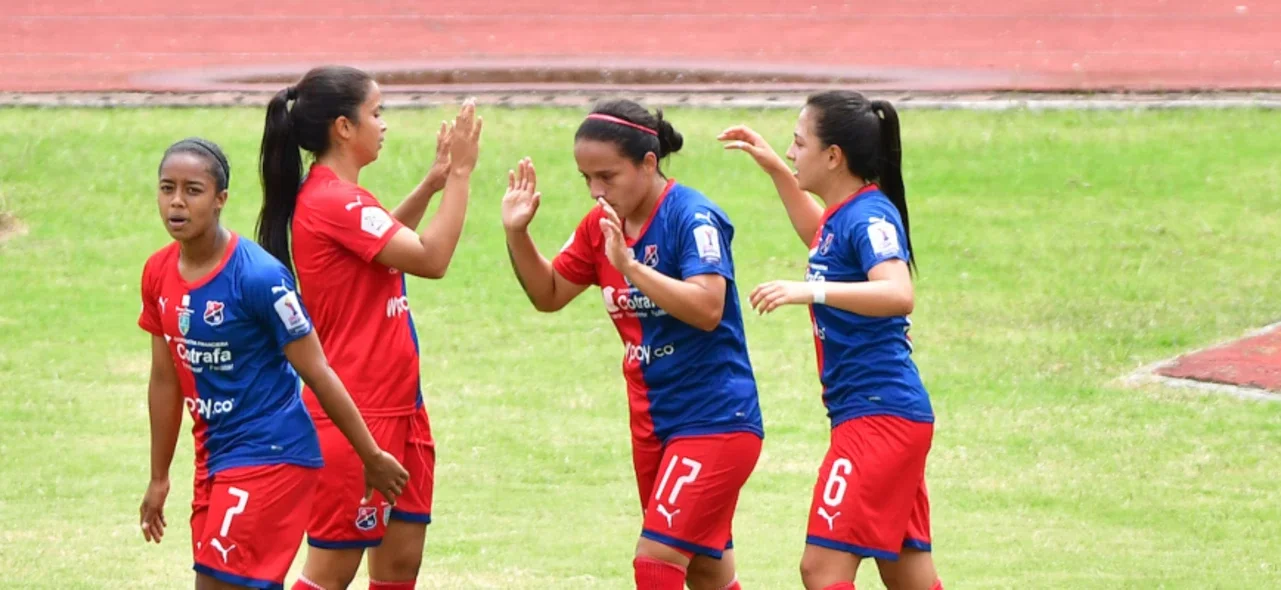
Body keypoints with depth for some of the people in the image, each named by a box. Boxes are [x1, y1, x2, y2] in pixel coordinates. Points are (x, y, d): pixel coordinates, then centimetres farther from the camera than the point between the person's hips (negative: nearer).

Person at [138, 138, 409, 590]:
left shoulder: (258, 277, -19)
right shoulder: (158, 274, 2)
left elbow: (317, 373, -13)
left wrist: (373, 458, -7)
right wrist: (158, 480, 18)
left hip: (271, 456, -8)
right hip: (215, 458, 8)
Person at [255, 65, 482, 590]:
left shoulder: (332, 195, 10)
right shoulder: (333, 201, -20)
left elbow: (387, 242, 31)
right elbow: (431, 259, -21)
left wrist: (431, 185, 20)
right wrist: (459, 175, -14)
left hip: (394, 406, 10)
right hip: (356, 414, -10)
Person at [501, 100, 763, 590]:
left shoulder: (693, 217, -18)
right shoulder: (601, 225, 5)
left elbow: (707, 309, -29)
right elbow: (549, 294, 15)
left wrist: (629, 265, -35)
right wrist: (517, 234, -1)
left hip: (714, 421, -8)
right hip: (654, 420, 8)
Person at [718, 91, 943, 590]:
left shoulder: (870, 217, -15)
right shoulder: (843, 214, 13)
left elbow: (898, 294, -34)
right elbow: (820, 238, 39)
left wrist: (811, 291, -41)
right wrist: (775, 169, 33)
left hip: (880, 414, -10)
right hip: (881, 418, 10)